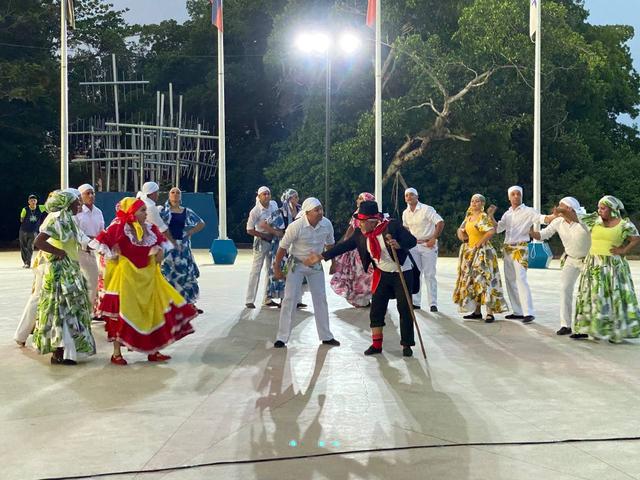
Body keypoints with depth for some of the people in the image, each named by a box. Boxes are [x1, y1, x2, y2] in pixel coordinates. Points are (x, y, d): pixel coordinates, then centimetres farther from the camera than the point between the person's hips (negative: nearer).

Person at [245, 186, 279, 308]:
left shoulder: (274, 205, 0)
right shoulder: (255, 211, -16)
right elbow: (249, 230, -15)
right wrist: (265, 236, -17)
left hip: (273, 240, 6)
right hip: (261, 242, -6)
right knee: (256, 271, -6)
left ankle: (267, 299, 20)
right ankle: (249, 300, -3)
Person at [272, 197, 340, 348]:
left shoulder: (327, 224, -15)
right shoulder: (296, 226, -27)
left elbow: (330, 244, 5)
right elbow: (283, 247, -14)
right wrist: (277, 268, -8)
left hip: (316, 265, 4)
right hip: (297, 265, -4)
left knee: (321, 299, 8)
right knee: (289, 299, -7)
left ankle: (326, 336, 20)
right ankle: (282, 338, 0)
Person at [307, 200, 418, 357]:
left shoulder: (392, 226, -22)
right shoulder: (360, 233, -6)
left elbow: (412, 240, -21)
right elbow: (344, 246, -2)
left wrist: (398, 245, -42)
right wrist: (322, 256, -5)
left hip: (402, 273, -5)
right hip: (382, 274, 5)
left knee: (405, 309, 0)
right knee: (376, 309, 4)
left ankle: (406, 345, 13)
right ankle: (376, 344, 15)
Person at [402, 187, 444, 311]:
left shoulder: (427, 209, -11)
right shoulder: (405, 213, 7)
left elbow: (440, 222, -14)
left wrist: (434, 238, -18)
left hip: (428, 245, -6)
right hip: (413, 245, 6)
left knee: (429, 275, -5)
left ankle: (433, 304, -2)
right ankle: (415, 302, 12)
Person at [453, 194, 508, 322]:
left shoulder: (484, 217, -11)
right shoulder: (469, 217, 13)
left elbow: (492, 230, -26)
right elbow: (461, 230, 25)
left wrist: (481, 242, -19)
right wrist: (462, 235, 4)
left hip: (482, 252, -9)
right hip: (470, 252, 9)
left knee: (484, 280, -12)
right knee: (471, 281, 10)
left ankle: (490, 313, -12)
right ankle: (477, 311, 16)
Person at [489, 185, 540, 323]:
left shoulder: (528, 211, -4)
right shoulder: (507, 214, 15)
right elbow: (497, 229, 12)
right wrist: (491, 216, 0)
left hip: (520, 249, -7)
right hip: (507, 249, 7)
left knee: (521, 280, -17)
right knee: (510, 281, 9)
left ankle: (529, 313, -18)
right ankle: (518, 311, 16)